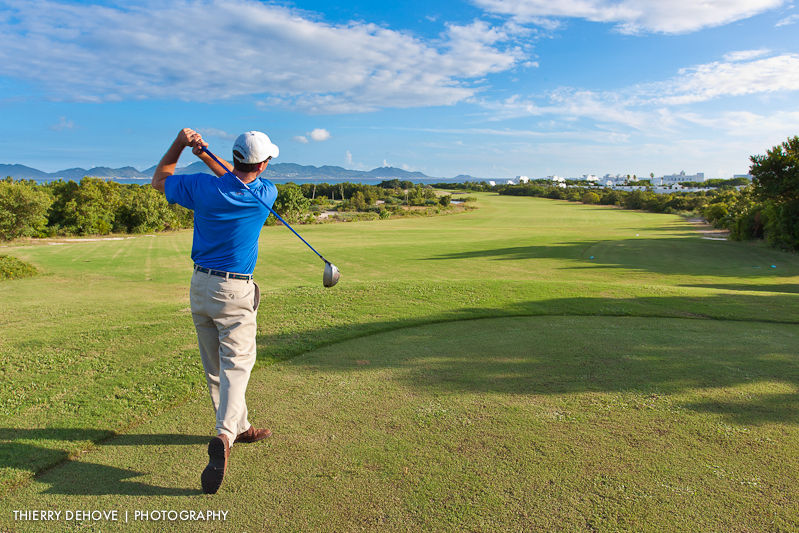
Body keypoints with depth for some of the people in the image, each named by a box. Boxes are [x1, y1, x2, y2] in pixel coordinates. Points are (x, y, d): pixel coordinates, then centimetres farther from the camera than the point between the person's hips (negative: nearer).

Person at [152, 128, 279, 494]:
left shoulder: (203, 187, -9)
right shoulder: (266, 194, -10)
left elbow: (159, 180, 12)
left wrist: (180, 143, 8)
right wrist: (206, 155, 4)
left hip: (200, 285, 4)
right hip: (235, 292, -3)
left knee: (214, 367, 15)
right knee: (235, 366, -4)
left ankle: (238, 427, 30)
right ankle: (224, 436, -23)